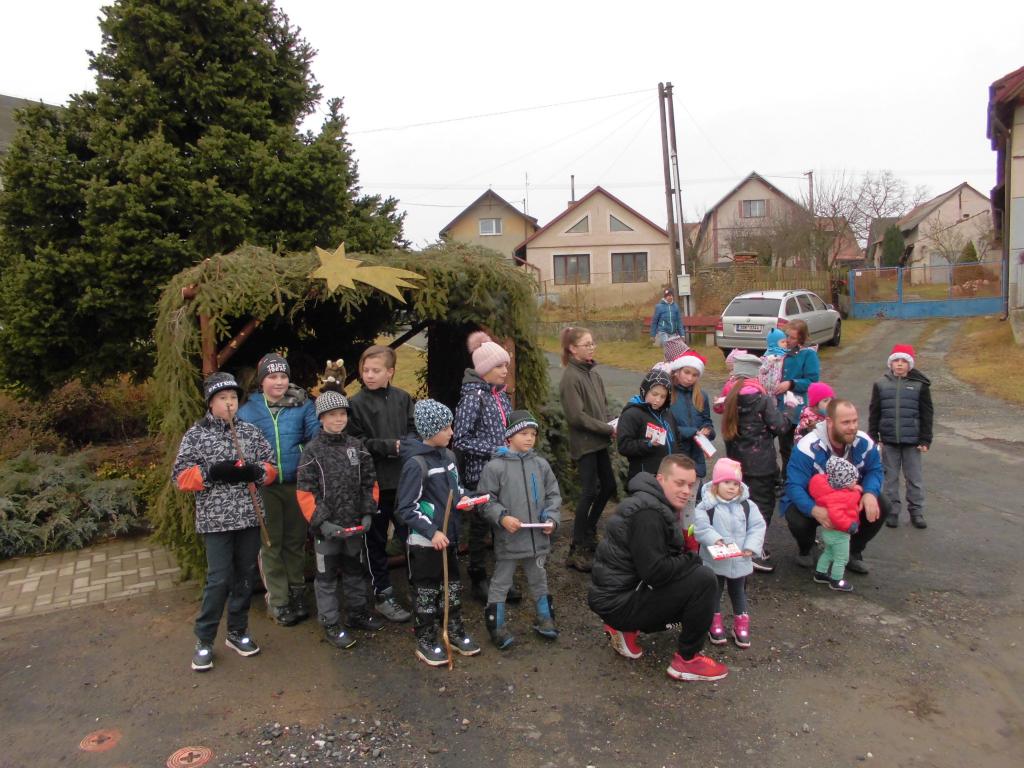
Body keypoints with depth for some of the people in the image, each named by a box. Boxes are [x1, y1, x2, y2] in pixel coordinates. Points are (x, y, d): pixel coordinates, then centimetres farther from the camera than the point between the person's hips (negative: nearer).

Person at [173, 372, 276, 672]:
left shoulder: (251, 432, 7)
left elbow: (270, 467, 11)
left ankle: (237, 632, 27)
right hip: (216, 520, -4)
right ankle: (204, 640, 12)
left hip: (250, 516, 4)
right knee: (219, 579, -5)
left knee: (246, 576, 11)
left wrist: (255, 471, -11)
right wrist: (214, 472, -18)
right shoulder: (196, 434, -1)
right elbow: (181, 476, -4)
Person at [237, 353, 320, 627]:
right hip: (264, 486, 0)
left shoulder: (302, 404, 0)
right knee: (271, 543, 9)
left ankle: (296, 592, 31)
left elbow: (317, 432, -9)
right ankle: (277, 600, 21)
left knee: (295, 540, 15)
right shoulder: (247, 410, 1)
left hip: (296, 483, 1)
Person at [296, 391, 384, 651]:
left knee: (356, 570, 18)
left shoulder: (357, 446, 3)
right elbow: (304, 492, -10)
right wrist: (321, 522, -16)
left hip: (356, 524, 4)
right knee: (326, 575, 7)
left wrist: (368, 513, -2)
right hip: (326, 527, -4)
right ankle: (330, 624, 19)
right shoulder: (313, 450, -8)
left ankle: (357, 613, 35)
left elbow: (370, 483, 7)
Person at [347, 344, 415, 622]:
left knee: (411, 535, 11)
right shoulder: (356, 403, -7)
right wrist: (390, 446, -17)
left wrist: (405, 446, -13)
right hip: (374, 480, -3)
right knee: (376, 540, 9)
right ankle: (383, 595, 22)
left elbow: (413, 432, 7)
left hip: (403, 478, 3)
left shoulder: (402, 398, 4)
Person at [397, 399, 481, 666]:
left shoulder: (448, 456, 4)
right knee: (426, 591, 8)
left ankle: (456, 633, 36)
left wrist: (462, 497, 0)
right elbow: (405, 507, -19)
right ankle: (426, 642, 24)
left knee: (453, 586, 19)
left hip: (449, 536, 8)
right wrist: (432, 532, -23)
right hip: (424, 541, -7)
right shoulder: (416, 464, -20)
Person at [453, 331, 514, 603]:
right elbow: (461, 440, -16)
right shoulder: (472, 397, -14)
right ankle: (478, 581, 23)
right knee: (480, 529, 8)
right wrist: (494, 451, -18)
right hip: (481, 475, -6)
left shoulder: (502, 394, 7)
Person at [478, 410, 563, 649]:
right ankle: (497, 627, 21)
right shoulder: (495, 466, -11)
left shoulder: (541, 464, 3)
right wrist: (502, 517, -20)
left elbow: (553, 494, 9)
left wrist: (551, 518, -5)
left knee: (538, 580, 20)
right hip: (508, 538, -4)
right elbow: (486, 499, -8)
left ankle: (545, 620, 35)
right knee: (501, 583, 8)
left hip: (537, 537, 4)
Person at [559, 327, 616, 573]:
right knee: (589, 492, -5)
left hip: (599, 442, 8)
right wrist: (608, 430, -15)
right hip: (584, 444, -8)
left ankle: (588, 531, 35)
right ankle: (578, 549, 5)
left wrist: (610, 426, -3)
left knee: (608, 486, 16)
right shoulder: (571, 377, -16)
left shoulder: (592, 372, 7)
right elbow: (576, 416, -20)